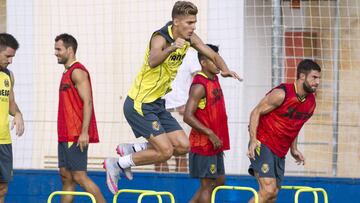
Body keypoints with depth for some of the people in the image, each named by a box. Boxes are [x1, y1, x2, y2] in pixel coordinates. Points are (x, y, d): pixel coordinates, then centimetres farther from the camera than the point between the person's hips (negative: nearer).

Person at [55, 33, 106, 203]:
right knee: (66, 176, 8)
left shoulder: (77, 71, -11)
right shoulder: (68, 73, 19)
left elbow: (87, 102, -19)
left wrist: (84, 132, -25)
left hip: (76, 136, -10)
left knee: (79, 176, -11)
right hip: (66, 135, 10)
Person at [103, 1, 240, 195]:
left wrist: (225, 70, -12)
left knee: (182, 146, 3)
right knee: (165, 151, -15)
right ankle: (117, 164, 0)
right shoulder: (160, 38, -23)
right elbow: (153, 61, -44)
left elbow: (214, 56, 10)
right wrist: (171, 48, -64)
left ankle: (131, 149, 16)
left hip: (157, 104, 9)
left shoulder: (189, 38, 1)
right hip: (139, 104, -9)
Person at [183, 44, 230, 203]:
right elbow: (188, 116, -25)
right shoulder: (199, 85, -18)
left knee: (219, 180, 16)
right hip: (203, 144, -9)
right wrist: (210, 134, -25)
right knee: (207, 185, -4)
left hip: (215, 143, 9)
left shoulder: (214, 79, 10)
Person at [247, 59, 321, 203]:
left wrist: (293, 149, 18)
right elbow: (256, 112, -12)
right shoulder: (282, 94, -16)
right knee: (268, 191, -20)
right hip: (263, 145, -8)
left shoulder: (311, 102, 6)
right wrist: (253, 140, -22)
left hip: (280, 152, 8)